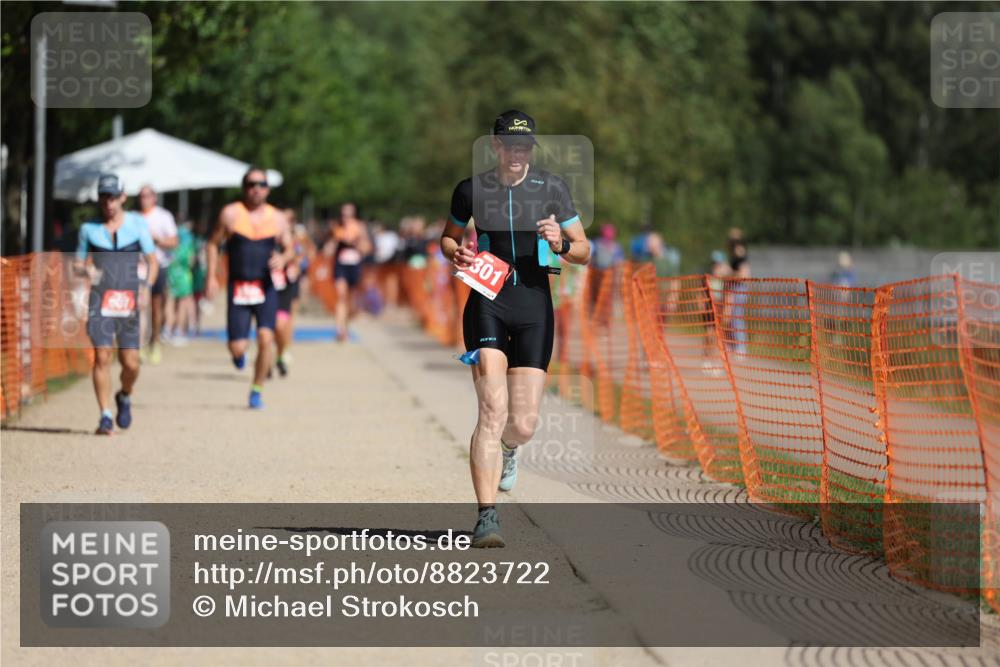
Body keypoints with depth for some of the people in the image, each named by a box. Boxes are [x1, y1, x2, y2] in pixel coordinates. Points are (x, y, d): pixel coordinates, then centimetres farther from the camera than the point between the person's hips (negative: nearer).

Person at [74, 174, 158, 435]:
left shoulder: (137, 224, 4)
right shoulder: (89, 228, 7)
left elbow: (152, 262, 7)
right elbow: (78, 264, 14)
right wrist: (84, 269, -10)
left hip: (129, 302, 0)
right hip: (100, 300, 0)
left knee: (131, 363, -2)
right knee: (102, 356, -13)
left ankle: (125, 397, 30)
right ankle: (105, 417, -7)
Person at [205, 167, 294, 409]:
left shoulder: (277, 218, 4)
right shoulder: (231, 214, -1)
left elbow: (290, 248, 13)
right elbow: (214, 244, 8)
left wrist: (283, 259, -11)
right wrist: (211, 276, -1)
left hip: (266, 288, 1)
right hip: (238, 287, -1)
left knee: (265, 339, -16)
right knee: (237, 347, -5)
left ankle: (257, 391, 3)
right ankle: (239, 353, 35)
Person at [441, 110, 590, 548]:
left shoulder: (551, 189, 3)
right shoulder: (471, 190, 3)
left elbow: (584, 251, 7)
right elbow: (448, 238, 19)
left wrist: (561, 245, -15)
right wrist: (456, 254, -4)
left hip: (534, 308, 1)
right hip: (487, 304, -1)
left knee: (523, 424, 0)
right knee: (493, 409, -18)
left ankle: (506, 448, 40)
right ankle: (487, 517, -18)